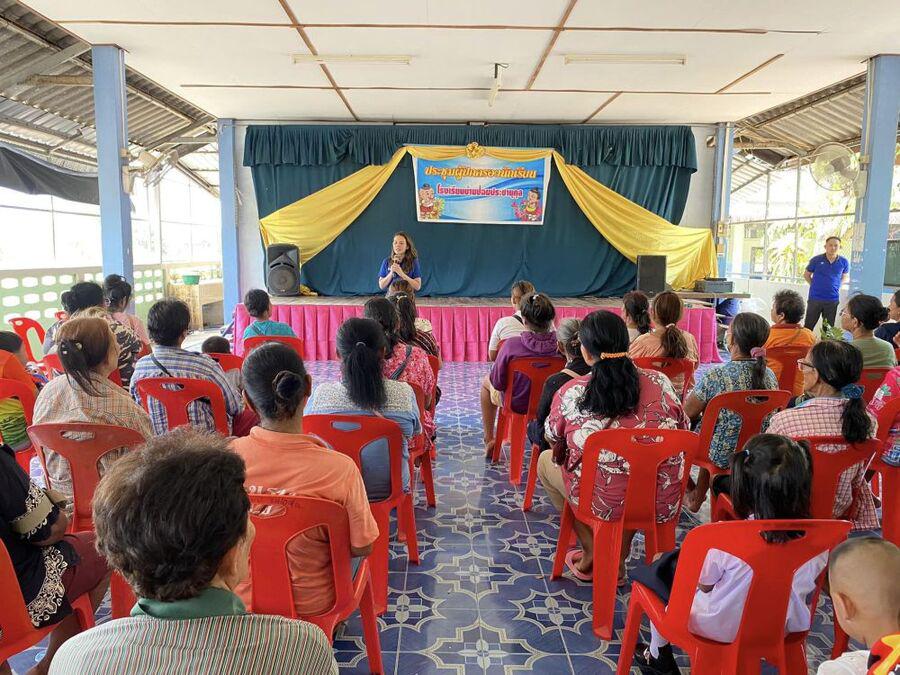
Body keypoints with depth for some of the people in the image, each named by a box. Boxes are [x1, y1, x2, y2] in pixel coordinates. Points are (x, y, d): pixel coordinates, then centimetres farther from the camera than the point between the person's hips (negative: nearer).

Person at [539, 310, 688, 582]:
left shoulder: (570, 393, -10)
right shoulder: (660, 382, -3)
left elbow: (554, 441, 6)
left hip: (603, 505, -3)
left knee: (546, 460, 24)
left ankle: (591, 552, 22)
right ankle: (619, 557, 31)